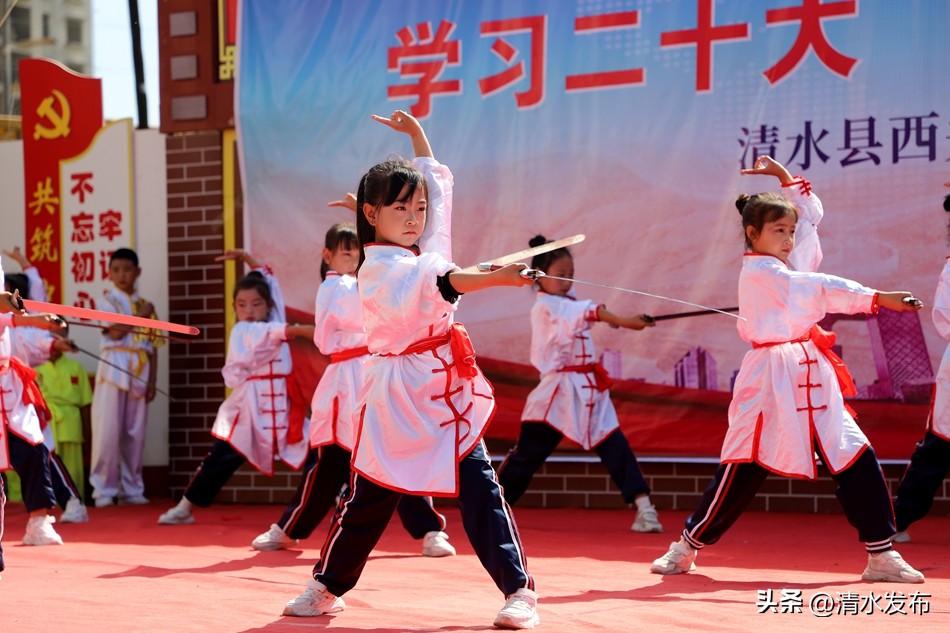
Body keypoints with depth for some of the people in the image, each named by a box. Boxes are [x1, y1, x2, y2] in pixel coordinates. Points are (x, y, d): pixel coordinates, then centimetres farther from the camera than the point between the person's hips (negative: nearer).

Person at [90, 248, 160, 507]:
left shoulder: (146, 305, 16)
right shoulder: (107, 300, 3)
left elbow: (152, 348, 14)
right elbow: (116, 331, -14)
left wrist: (152, 382, 5)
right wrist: (140, 316, -3)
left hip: (139, 375, 4)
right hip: (114, 371, -4)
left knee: (135, 434, 5)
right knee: (108, 432, -9)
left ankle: (131, 489, 11)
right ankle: (103, 489, -4)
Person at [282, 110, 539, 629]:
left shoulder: (423, 248, 7)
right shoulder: (379, 269, -14)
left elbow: (437, 180, 21)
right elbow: (441, 283, -33)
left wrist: (415, 132, 22)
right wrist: (498, 278, -46)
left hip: (447, 386, 5)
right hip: (397, 390, -5)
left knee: (478, 486, -4)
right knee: (370, 493, 4)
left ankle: (518, 590, -4)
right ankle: (327, 586, 22)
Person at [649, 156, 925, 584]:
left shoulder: (788, 263, 15)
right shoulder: (758, 271, -10)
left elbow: (812, 213, 27)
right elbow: (821, 289, -19)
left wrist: (785, 177, 18)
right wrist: (877, 298, -25)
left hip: (812, 378, 8)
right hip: (772, 379, -8)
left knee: (857, 460, 0)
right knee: (743, 468, -3)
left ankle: (881, 554, 4)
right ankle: (687, 548, 11)